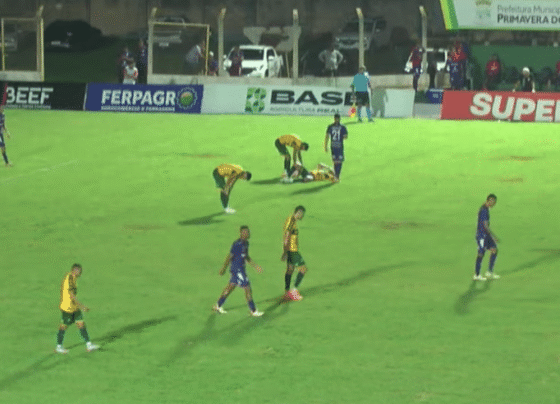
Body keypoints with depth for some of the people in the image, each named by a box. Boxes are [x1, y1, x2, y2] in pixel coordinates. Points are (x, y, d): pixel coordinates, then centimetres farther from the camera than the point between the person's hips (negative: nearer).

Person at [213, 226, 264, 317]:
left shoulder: (246, 243, 8)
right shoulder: (237, 244, -21)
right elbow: (229, 257, -16)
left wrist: (255, 266, 18)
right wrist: (223, 268, -11)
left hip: (241, 269, 10)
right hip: (237, 270, -10)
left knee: (230, 287, 18)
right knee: (248, 289, -5)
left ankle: (218, 306, 30)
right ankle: (253, 311, 4)